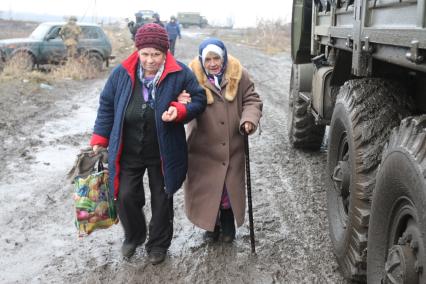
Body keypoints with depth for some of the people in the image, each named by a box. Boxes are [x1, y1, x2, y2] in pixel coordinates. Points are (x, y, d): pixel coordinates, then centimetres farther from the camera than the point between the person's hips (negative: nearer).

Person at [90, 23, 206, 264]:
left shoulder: (180, 74, -13)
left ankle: (158, 244, 35)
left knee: (162, 199, 12)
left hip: (163, 153, -1)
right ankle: (134, 236, 36)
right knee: (126, 196, 5)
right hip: (128, 152, 2)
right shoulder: (122, 73, -7)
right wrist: (100, 139, 0)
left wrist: (180, 111, -24)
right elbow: (107, 106, 3)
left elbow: (199, 99, -4)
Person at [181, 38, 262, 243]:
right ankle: (211, 224, 32)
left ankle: (228, 224, 36)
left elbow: (251, 100, 3)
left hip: (232, 147, 2)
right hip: (204, 149, -1)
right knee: (206, 188, 8)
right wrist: (182, 104, -40)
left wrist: (249, 119, -17)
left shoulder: (238, 75, -3)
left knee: (231, 187, 11)